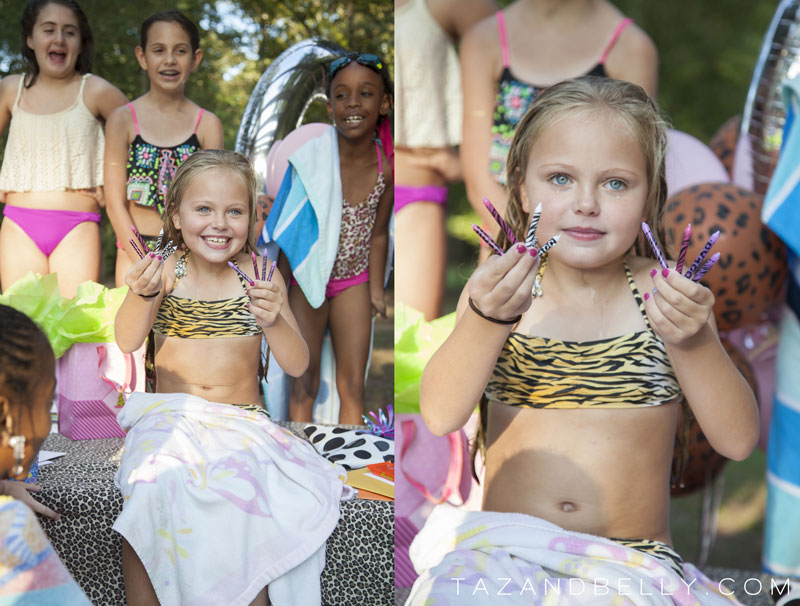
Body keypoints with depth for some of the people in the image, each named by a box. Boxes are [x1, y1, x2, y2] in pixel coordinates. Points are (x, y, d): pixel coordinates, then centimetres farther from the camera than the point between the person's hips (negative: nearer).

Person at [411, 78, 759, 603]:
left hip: (637, 559, 0)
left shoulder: (665, 293, 2)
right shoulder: (500, 288, 3)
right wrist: (486, 321, -28)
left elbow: (739, 441, -5)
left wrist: (694, 342, -22)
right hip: (503, 547, 0)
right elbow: (440, 416, -11)